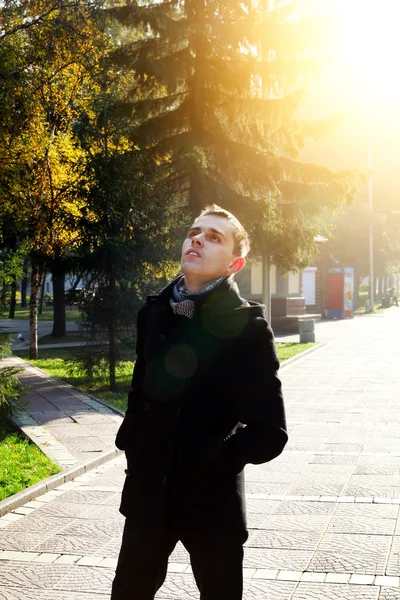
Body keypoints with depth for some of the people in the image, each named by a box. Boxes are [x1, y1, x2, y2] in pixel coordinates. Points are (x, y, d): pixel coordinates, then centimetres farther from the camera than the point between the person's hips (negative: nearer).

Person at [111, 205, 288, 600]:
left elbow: (270, 432, -12)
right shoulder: (155, 312, 4)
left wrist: (211, 461, -18)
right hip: (149, 493, 4)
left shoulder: (246, 327, -11)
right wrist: (130, 441, 5)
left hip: (211, 499, -4)